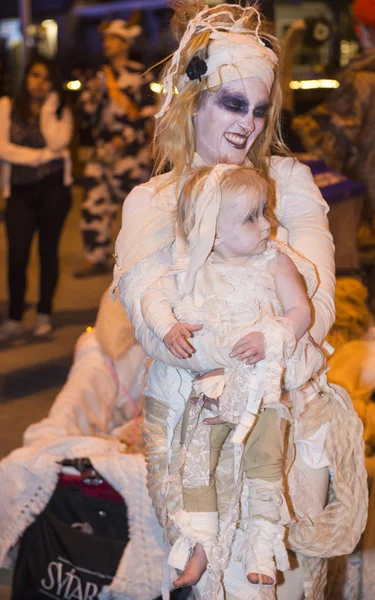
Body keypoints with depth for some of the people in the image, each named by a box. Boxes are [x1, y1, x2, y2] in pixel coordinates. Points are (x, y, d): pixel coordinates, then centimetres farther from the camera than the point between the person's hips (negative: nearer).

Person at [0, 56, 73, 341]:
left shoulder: (61, 112, 9)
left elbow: (57, 143, -11)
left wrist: (48, 108, -6)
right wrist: (40, 156, -9)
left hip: (53, 186, 0)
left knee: (48, 250, 4)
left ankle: (44, 315, 14)